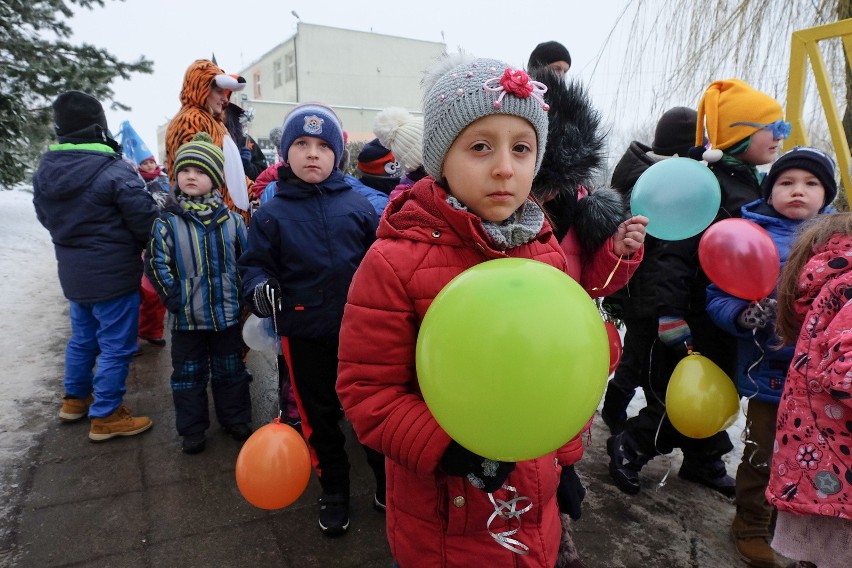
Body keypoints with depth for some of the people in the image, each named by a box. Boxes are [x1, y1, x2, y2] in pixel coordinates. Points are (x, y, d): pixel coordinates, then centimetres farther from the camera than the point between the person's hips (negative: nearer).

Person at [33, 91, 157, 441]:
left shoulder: (44, 172, 3)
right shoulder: (115, 171, -21)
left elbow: (46, 218, 15)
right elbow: (146, 222, -18)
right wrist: (144, 249, 2)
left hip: (72, 272, 8)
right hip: (114, 274, -7)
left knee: (82, 337, 24)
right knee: (115, 346, 4)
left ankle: (76, 398, 39)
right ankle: (106, 417, 14)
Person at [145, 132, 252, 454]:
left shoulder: (231, 220, -3)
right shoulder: (167, 223, -7)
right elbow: (157, 265, -5)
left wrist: (242, 293, -1)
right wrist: (175, 299, -12)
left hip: (227, 312, 1)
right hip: (187, 317, -1)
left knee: (230, 369, 15)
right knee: (189, 373, 13)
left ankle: (235, 418, 33)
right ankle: (192, 428, 29)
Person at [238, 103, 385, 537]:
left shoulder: (356, 204, 0)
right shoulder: (272, 213, 0)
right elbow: (254, 263, 4)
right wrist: (259, 288, -17)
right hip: (304, 333, 0)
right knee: (319, 417, 15)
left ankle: (387, 481, 36)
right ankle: (334, 490, 37)